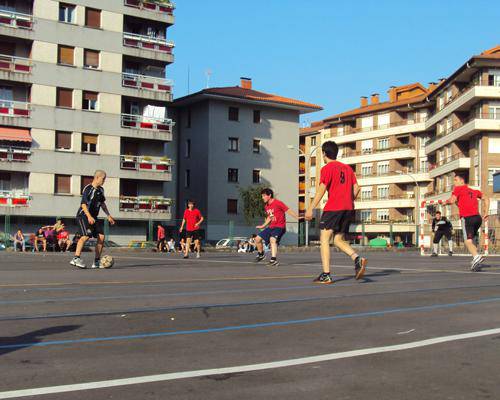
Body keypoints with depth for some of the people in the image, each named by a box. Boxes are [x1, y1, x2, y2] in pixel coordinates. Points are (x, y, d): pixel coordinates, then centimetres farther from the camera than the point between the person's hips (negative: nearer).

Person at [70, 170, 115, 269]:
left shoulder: (101, 190, 12)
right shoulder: (88, 189, -13)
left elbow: (102, 203, 25)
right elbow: (83, 204, -20)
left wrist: (108, 215, 21)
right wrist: (89, 216, -32)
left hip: (93, 217, 8)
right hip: (83, 215, -8)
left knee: (101, 237, -2)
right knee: (86, 235, -26)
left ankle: (97, 262, 5)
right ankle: (76, 259, -27)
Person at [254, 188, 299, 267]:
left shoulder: (278, 203, -13)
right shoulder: (266, 206, 11)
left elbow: (288, 211, -14)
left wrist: (298, 217, -21)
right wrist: (263, 226, 27)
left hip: (280, 227, -8)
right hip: (271, 227, 8)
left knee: (272, 239, -33)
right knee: (257, 239, 7)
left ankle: (274, 260, -38)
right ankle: (261, 254, 31)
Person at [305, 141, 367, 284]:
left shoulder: (327, 168, -3)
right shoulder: (347, 168, 17)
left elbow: (321, 189, -12)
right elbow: (356, 188, 12)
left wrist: (310, 209, -12)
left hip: (332, 208, -7)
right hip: (348, 209, 7)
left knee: (324, 240, -1)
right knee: (339, 240, 13)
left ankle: (326, 275, -8)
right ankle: (357, 259, -13)